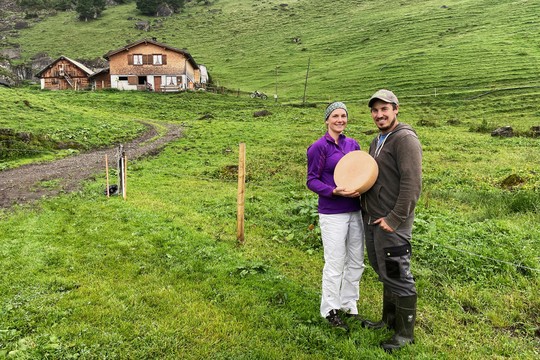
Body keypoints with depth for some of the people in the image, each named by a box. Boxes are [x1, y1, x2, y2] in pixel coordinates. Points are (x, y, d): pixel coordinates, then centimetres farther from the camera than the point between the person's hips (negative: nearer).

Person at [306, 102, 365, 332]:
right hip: (332, 214, -6)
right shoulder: (319, 147, -8)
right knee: (335, 265, 3)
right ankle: (330, 310, 22)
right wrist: (334, 191, -24)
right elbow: (312, 181, -8)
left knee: (356, 262, 15)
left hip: (355, 211, 6)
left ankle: (348, 304, 33)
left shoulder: (353, 144, 8)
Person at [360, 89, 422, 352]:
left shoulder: (405, 139, -14)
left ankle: (405, 333, 18)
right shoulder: (377, 142, 15)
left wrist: (395, 219, -20)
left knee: (397, 276, 2)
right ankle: (389, 320, 35)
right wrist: (366, 206, 13)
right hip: (371, 220, 9)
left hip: (391, 223, -9)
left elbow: (412, 184, -20)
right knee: (384, 273, 19)